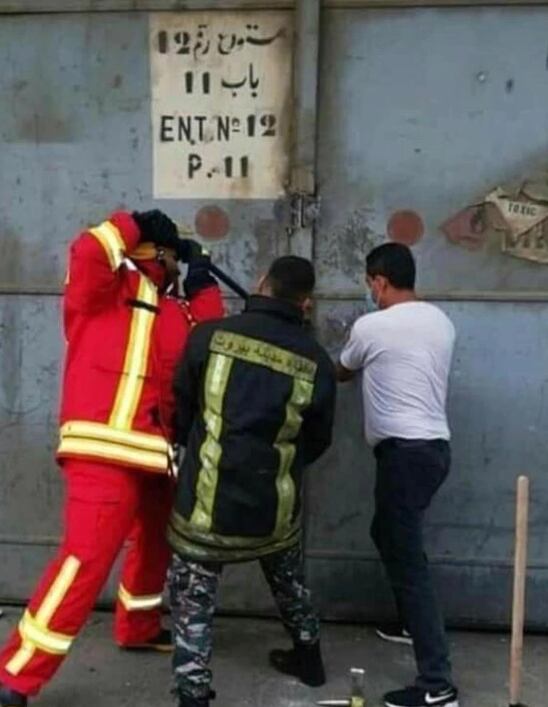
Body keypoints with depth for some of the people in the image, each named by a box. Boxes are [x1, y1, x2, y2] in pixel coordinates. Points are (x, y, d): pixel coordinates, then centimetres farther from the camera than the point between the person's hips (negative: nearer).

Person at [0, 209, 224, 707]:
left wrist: (203, 284, 11)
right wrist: (133, 224, -4)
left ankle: (138, 629, 46)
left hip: (154, 453, 9)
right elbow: (89, 251, -22)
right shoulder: (107, 286, -2)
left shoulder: (174, 308, 18)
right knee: (87, 555, -13)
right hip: (103, 451, -9)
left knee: (156, 543, 23)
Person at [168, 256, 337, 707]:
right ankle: (308, 658, 49)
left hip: (208, 502, -3)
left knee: (193, 605, 14)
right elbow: (316, 443, 6)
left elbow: (180, 412, 2)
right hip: (274, 508, 3)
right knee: (290, 585, 29)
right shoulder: (317, 362, -6)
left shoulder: (209, 336, -10)